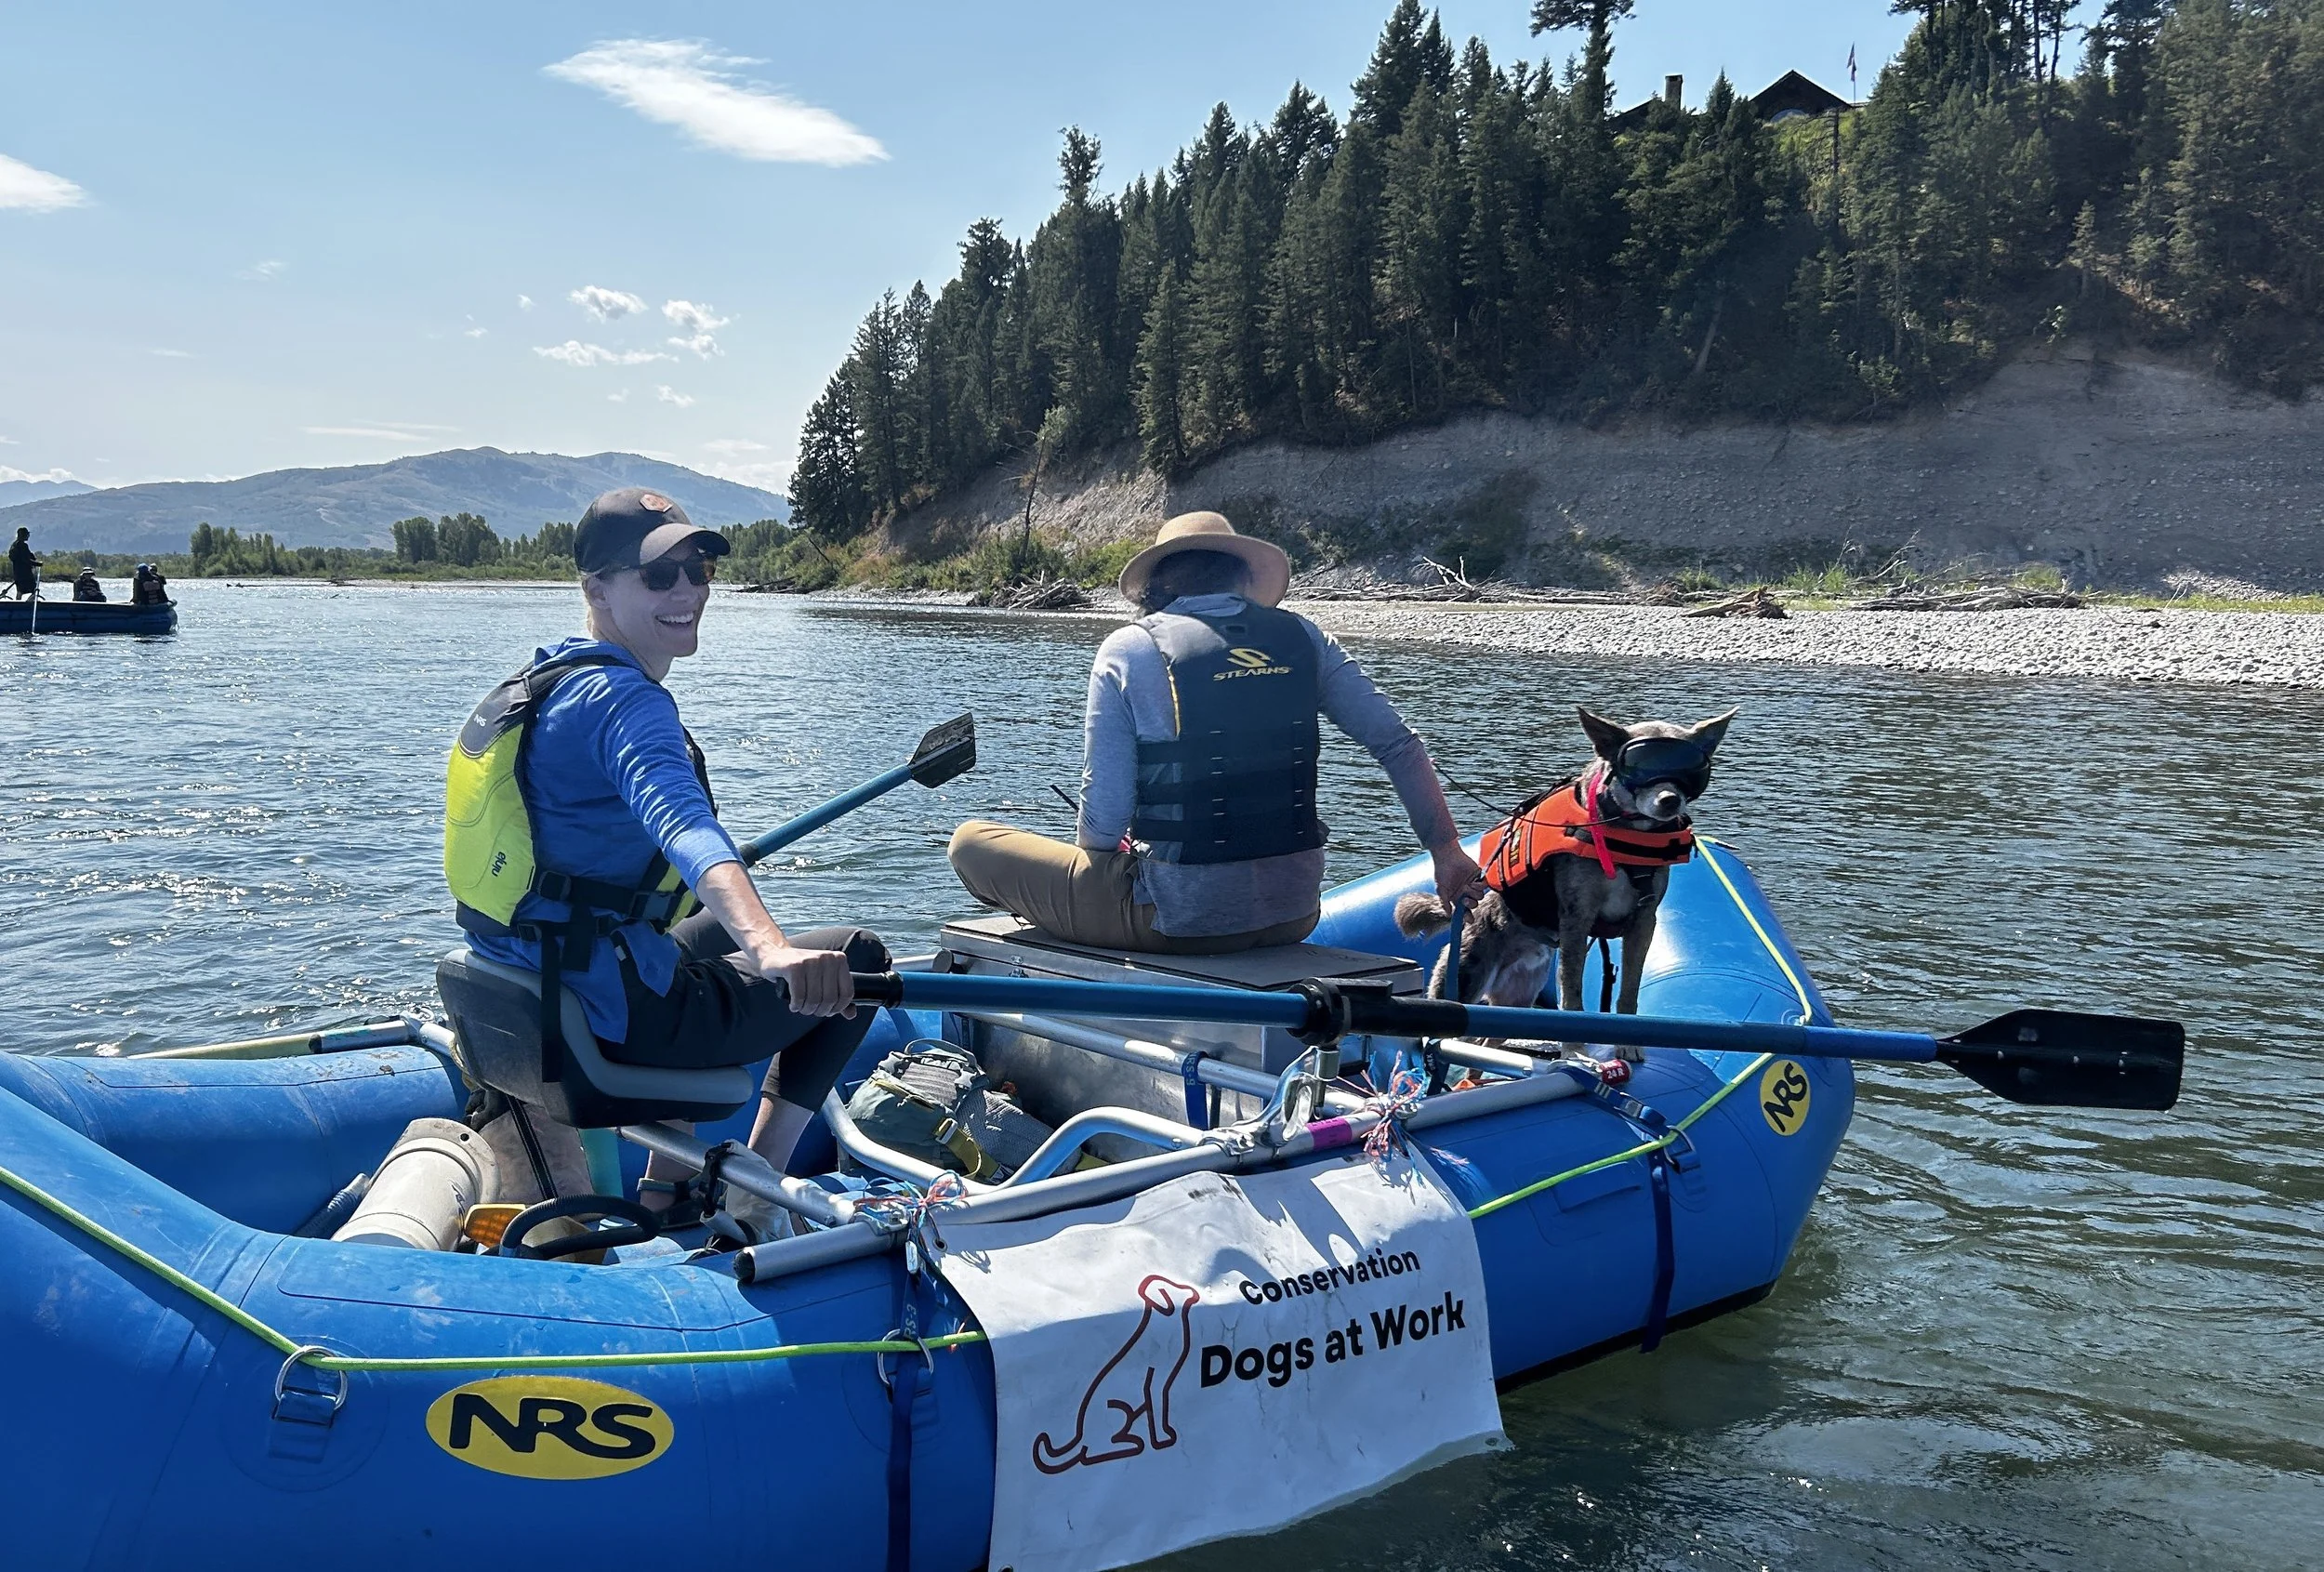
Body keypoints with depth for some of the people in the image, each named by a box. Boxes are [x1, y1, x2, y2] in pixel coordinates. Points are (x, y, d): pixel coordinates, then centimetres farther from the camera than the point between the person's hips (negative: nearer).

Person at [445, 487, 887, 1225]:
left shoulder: (541, 680, 12)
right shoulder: (625, 700, -20)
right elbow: (683, 824, -41)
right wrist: (773, 949, -57)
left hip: (533, 990, 9)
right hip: (619, 1017, -9)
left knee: (722, 932, 37)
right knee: (857, 958, 8)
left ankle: (666, 1189, 35)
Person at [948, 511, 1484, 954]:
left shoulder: (1128, 649, -5)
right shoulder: (1301, 638, 4)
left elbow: (1103, 821, -8)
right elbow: (1399, 744, 2)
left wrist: (1101, 854, 13)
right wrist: (1445, 848, 12)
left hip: (1180, 920, -5)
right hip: (1295, 916, 5)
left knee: (972, 841, 12)